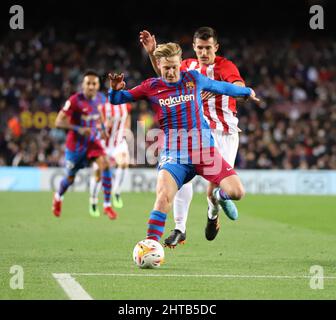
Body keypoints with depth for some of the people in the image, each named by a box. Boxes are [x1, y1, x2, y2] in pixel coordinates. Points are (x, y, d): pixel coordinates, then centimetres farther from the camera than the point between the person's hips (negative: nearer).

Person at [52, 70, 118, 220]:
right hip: (75, 144, -4)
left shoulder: (101, 99, -2)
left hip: (92, 141, 4)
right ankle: (58, 197, 47)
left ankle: (107, 205, -15)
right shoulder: (75, 100, -21)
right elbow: (59, 122, -21)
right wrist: (79, 129, -32)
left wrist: (102, 128, 2)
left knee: (105, 165, -22)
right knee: (70, 178, 12)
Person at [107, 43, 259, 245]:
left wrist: (247, 91, 37)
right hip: (174, 155, -2)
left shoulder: (193, 78, 4)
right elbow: (116, 99, 7)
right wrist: (115, 89, -17)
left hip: (205, 149, 2)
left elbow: (221, 86, 22)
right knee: (164, 196, -27)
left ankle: (220, 196, 28)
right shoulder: (151, 87, 1)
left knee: (237, 192, -10)